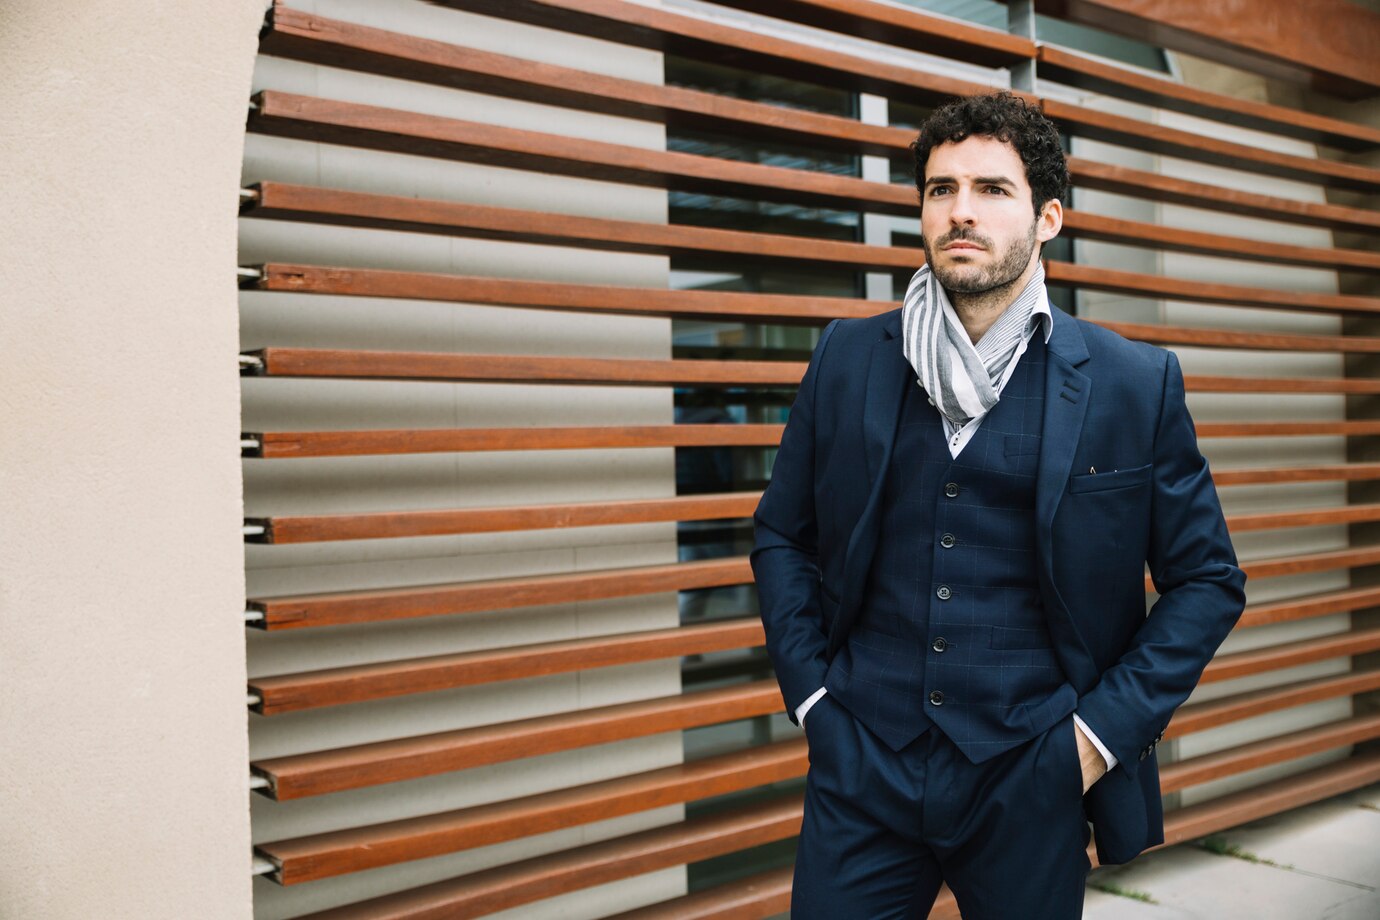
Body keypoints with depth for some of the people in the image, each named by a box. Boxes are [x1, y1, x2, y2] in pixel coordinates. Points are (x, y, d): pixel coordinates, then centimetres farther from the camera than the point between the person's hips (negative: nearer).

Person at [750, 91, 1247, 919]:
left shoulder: (1137, 385, -3)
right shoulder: (849, 358, 1)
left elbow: (1207, 580, 3)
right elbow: (781, 536, 10)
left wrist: (1104, 728, -5)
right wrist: (810, 694, 1)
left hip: (1033, 784, -1)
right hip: (864, 766, 1)